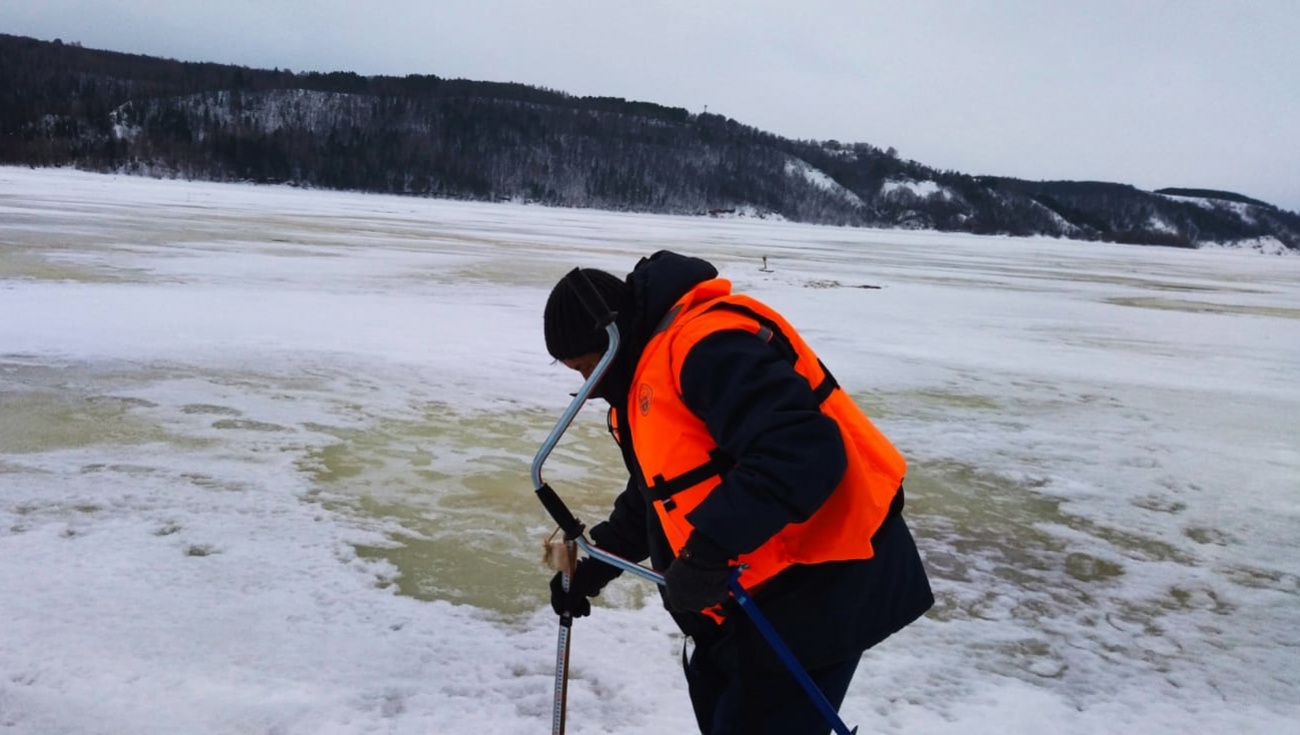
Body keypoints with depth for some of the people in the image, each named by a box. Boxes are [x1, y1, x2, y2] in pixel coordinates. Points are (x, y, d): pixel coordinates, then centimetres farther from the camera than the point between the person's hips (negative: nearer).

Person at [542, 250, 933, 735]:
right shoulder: (644, 371, 12)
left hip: (820, 581, -11)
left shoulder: (706, 344, -23)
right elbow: (656, 493, 23)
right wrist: (597, 561, 14)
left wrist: (707, 550, -33)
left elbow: (803, 450, -34)